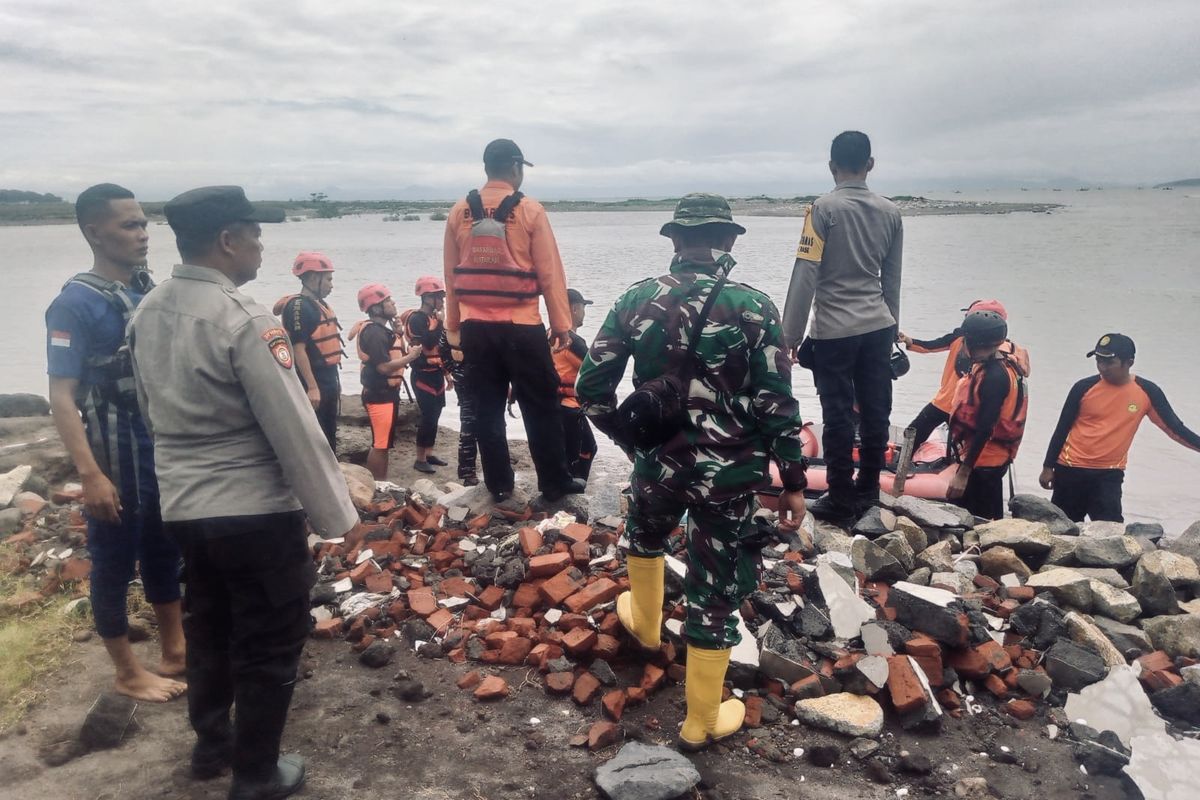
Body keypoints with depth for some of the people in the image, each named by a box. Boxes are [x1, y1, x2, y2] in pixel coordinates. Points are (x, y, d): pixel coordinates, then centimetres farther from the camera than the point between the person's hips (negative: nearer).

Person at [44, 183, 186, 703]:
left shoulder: (149, 291, 5)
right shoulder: (76, 303, -14)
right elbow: (62, 397, -17)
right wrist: (90, 474, -23)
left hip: (168, 453, 7)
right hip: (119, 462, -7)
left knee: (165, 554, 18)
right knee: (115, 564, 9)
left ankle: (175, 653, 34)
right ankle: (128, 673, 24)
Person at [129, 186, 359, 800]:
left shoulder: (146, 313, 4)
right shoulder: (243, 321, -21)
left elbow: (151, 410, 14)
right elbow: (294, 430, -20)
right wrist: (337, 514, -11)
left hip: (180, 506, 8)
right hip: (255, 511, -8)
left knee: (207, 627, 24)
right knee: (268, 646, 9)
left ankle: (211, 743, 42)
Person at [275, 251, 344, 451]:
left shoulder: (319, 304, 13)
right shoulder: (299, 306, -16)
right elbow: (298, 349, -22)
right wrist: (312, 387, -26)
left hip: (327, 380, 10)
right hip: (313, 383, -10)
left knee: (329, 434, 17)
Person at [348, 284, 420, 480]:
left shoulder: (383, 329, 15)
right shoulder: (374, 332, -18)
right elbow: (384, 367, -24)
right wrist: (411, 356, -15)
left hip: (387, 393, 11)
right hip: (379, 395, -11)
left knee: (383, 443, 17)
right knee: (380, 444, -5)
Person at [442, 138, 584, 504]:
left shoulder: (459, 212, 4)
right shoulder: (530, 210, -7)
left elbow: (451, 274, 8)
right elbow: (550, 273, -6)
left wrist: (453, 325, 17)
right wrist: (561, 324, 1)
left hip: (475, 328, 4)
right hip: (521, 327, -3)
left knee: (487, 409, 11)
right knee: (541, 408, 8)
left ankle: (499, 485, 19)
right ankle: (554, 483, 15)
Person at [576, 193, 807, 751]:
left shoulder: (636, 300, -4)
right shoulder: (753, 308, -11)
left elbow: (591, 389, -1)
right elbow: (778, 406, -11)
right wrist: (794, 483, -1)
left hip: (658, 462, 3)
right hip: (729, 474, -2)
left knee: (644, 534, 35)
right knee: (715, 593, 11)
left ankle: (645, 624, 59)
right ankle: (700, 722, 26)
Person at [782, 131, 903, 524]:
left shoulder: (824, 208, -10)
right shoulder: (890, 211, 6)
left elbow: (805, 276, -13)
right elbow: (892, 278, 11)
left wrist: (790, 334, -8)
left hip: (834, 330, -5)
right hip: (878, 328, 5)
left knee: (838, 415, 1)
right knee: (875, 411, 11)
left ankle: (841, 500, 8)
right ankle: (867, 490, 22)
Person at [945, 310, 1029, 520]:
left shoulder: (995, 376, -21)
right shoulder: (986, 364, 7)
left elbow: (984, 429, -23)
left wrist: (963, 473, -21)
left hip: (983, 462, -10)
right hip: (987, 460, 10)